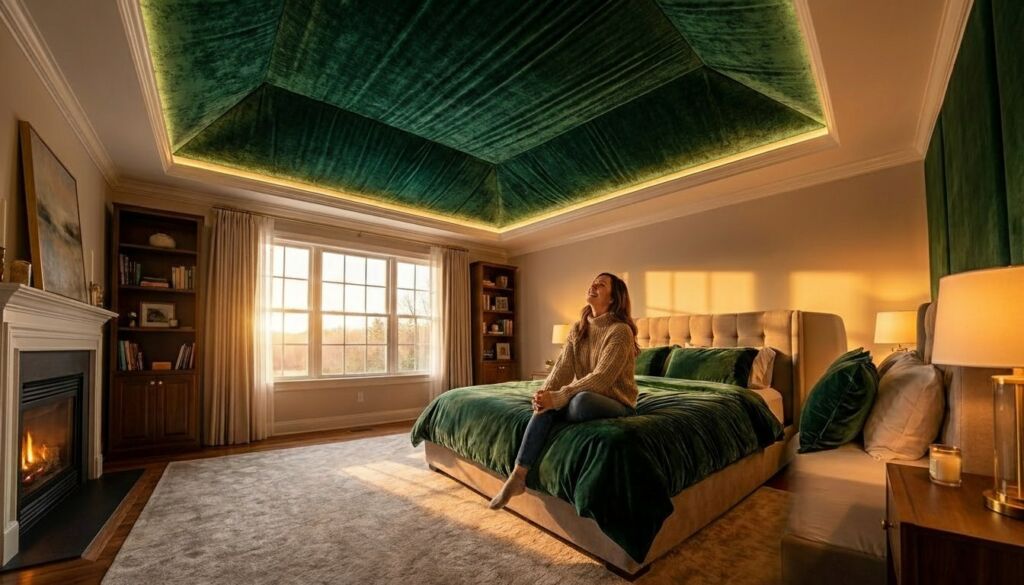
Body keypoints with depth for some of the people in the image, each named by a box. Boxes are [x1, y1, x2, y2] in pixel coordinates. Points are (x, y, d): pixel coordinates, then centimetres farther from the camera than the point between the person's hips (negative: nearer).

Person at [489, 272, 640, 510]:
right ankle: (518, 475, -22)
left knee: (581, 400, -39)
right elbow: (562, 367, -5)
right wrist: (544, 392, -25)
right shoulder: (578, 328, 5)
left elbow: (601, 379, -26)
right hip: (585, 397, 6)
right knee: (546, 404, -26)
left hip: (617, 403, -5)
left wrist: (557, 398, -32)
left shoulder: (621, 330, -17)